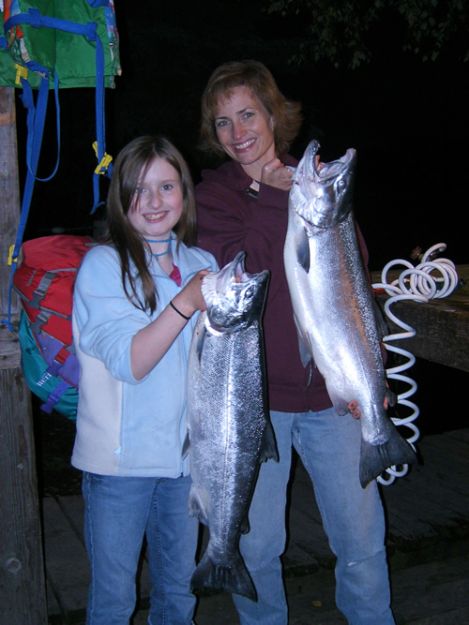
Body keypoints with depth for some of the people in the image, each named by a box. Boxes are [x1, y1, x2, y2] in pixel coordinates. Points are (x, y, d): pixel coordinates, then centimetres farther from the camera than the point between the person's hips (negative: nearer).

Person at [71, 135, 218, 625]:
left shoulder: (203, 265, 6)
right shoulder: (102, 264, -9)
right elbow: (128, 363, -20)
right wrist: (186, 303, -29)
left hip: (188, 454, 4)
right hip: (121, 459, -4)